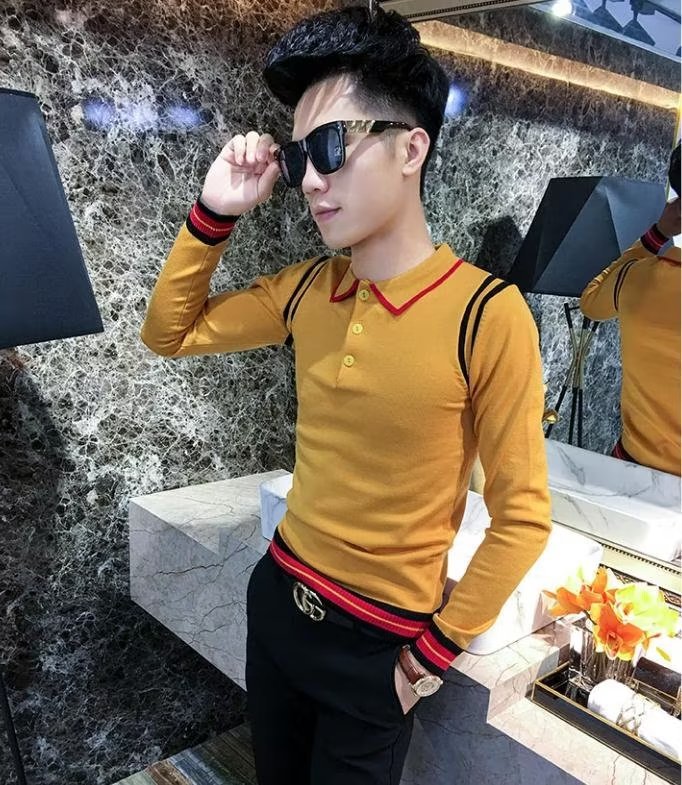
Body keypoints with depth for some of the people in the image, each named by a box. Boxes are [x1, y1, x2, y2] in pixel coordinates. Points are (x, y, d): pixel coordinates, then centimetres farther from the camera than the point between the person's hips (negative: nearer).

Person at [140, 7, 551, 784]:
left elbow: (522, 516, -16)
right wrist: (214, 213, -7)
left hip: (378, 640, -5)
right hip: (277, 595, 5)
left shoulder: (486, 314, -22)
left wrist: (436, 649, -9)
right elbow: (170, 332, 7)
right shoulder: (306, 291, -5)